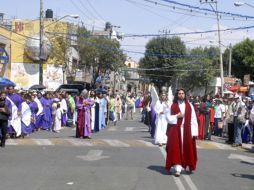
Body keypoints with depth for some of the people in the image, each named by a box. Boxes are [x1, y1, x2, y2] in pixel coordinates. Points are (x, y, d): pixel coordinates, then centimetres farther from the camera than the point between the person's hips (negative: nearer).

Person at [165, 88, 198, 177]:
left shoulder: (189, 106, 4)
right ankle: (177, 168, -6)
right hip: (175, 131, -1)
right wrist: (176, 116, -14)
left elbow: (193, 119, 1)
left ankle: (190, 165, 27)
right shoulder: (173, 106, 3)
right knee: (176, 149, -6)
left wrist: (194, 132, -5)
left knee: (188, 149, 7)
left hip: (187, 131, 1)